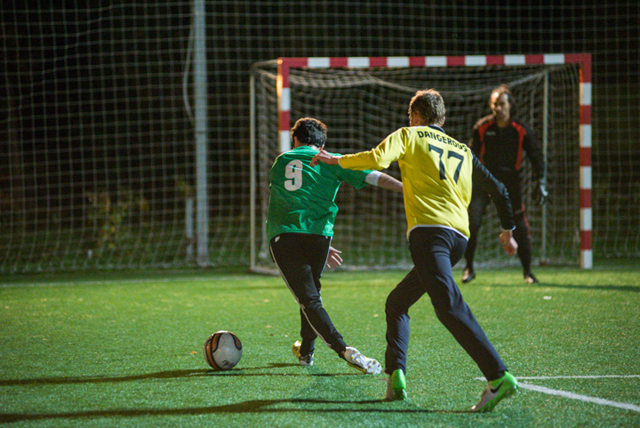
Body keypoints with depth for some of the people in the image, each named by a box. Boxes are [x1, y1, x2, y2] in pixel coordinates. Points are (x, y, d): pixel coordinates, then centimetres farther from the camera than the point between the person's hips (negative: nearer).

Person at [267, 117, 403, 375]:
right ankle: (306, 351, 39)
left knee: (309, 300, -7)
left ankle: (343, 349, -25)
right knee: (312, 292, 26)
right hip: (317, 236, 0)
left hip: (281, 237, 0)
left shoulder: (280, 162, 23)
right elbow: (373, 177, 1)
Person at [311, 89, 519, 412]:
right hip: (459, 235, 7)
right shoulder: (462, 151, 27)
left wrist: (335, 160, 8)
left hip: (428, 229, -7)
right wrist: (507, 231, 42)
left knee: (450, 307, -19)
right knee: (396, 303, 19)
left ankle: (499, 377, -33)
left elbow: (377, 159, -6)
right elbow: (497, 189, 30)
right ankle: (396, 378, 4)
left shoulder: (410, 135, 12)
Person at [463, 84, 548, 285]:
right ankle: (469, 268, 2)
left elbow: (535, 155, 4)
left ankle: (527, 271, 13)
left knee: (520, 228, -4)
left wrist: (540, 182, -4)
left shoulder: (521, 131, -3)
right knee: (471, 222, -14)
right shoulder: (482, 127, -3)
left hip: (510, 182, 0)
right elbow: (471, 154, 7)